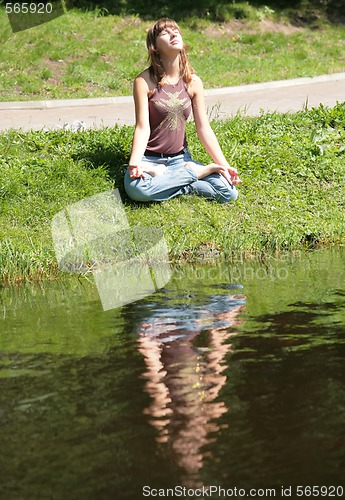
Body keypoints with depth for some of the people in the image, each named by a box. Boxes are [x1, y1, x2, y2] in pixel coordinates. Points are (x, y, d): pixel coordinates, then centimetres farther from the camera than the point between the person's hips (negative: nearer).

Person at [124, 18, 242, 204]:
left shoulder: (193, 82, 1)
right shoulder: (144, 81, -10)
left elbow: (204, 129, 2)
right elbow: (142, 127, -15)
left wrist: (225, 166, -4)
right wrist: (134, 164, -31)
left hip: (180, 158, 3)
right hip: (149, 158, -3)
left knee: (228, 192, -17)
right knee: (137, 189, -39)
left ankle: (162, 175, -6)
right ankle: (198, 172, -16)